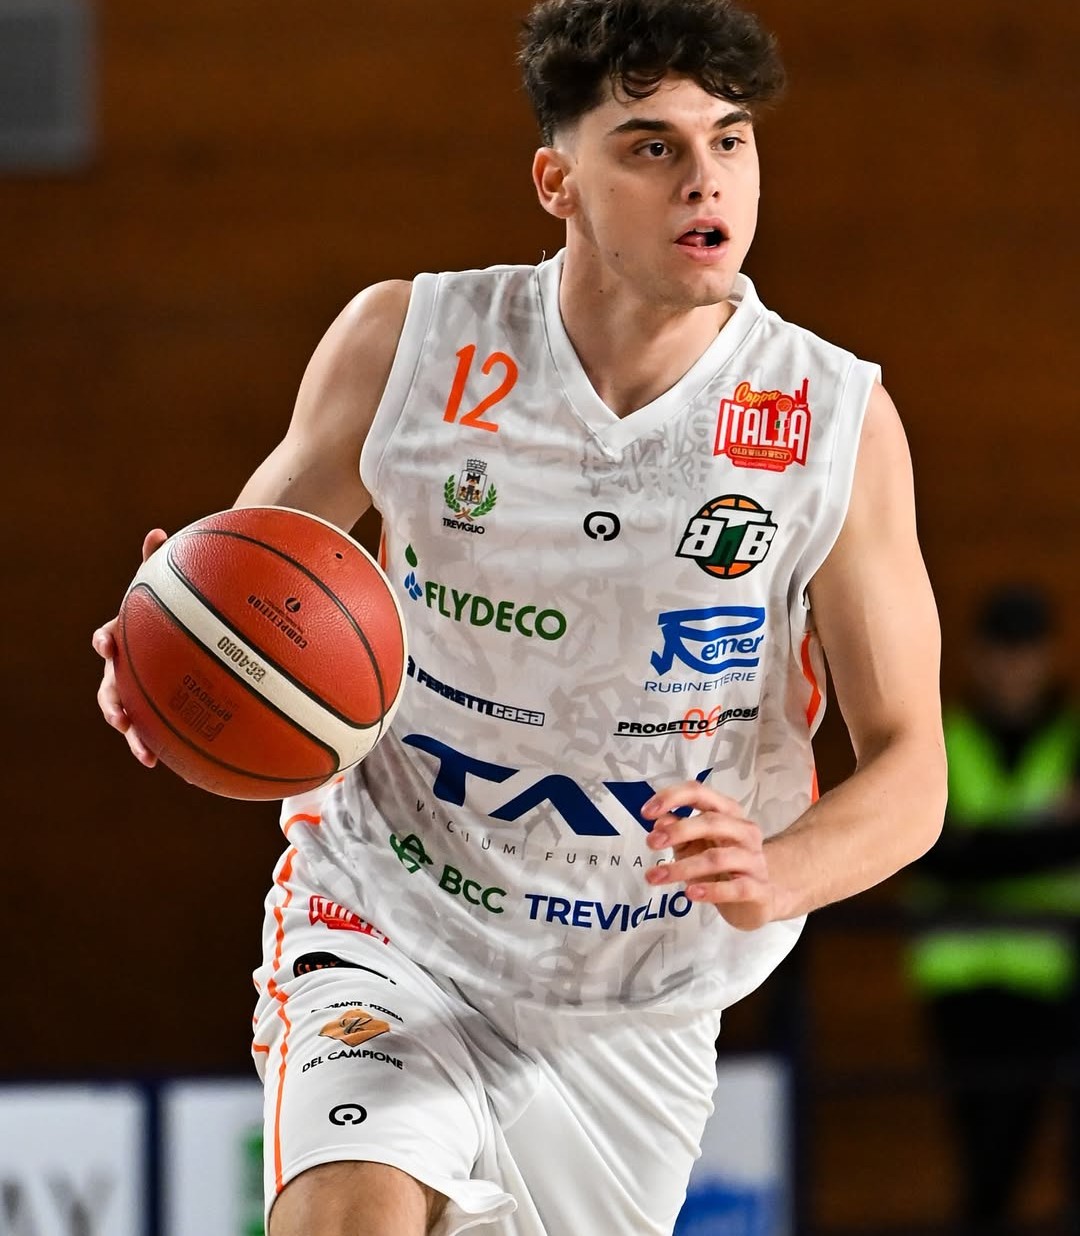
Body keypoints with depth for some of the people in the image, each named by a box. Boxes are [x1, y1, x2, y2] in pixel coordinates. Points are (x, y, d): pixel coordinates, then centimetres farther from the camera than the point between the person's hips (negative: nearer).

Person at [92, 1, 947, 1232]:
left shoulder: (838, 421, -11)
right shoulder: (403, 342, -10)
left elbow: (908, 765, -7)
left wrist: (774, 878, -30)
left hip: (630, 1018, 2)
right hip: (387, 933, -2)